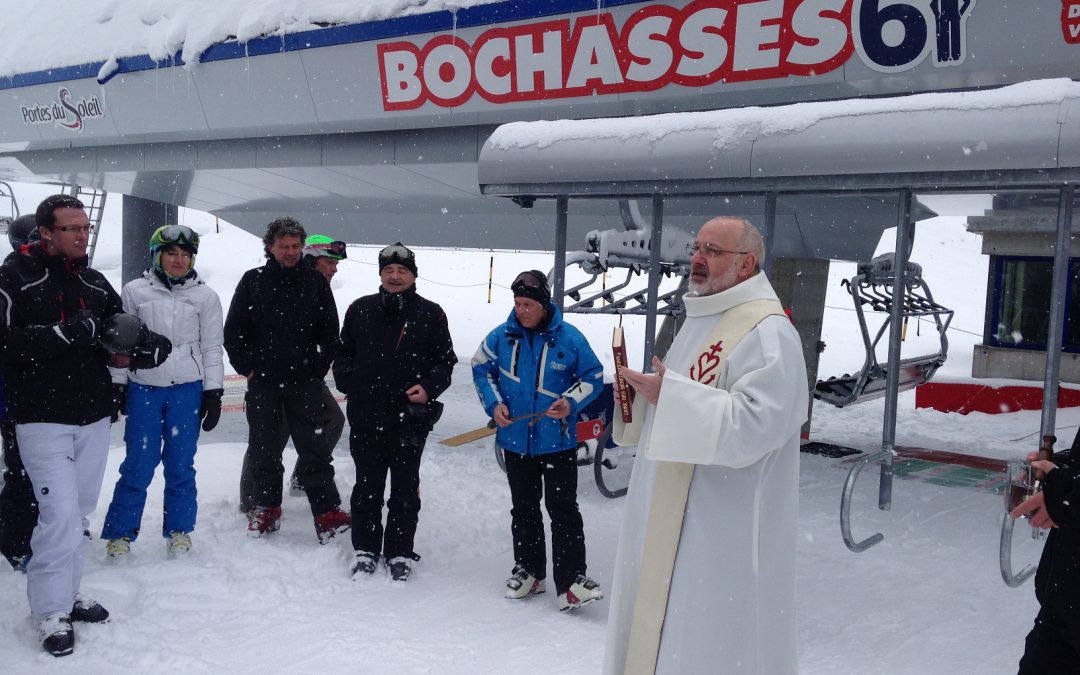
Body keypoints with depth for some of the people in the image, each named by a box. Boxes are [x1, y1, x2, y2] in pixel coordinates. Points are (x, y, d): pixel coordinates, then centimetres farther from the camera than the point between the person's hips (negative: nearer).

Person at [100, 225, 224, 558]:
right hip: (143, 388, 0)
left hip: (187, 389, 1)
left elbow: (211, 348, 6)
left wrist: (213, 392, 3)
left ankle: (178, 530, 20)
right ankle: (121, 532, 14)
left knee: (181, 464, 6)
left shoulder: (205, 296, 4)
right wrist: (115, 386, 4)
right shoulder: (135, 292, 2)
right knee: (139, 465, 0)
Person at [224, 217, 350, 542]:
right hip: (262, 382, 1)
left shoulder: (315, 282, 4)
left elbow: (330, 331, 8)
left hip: (305, 382, -1)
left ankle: (327, 514, 2)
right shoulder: (252, 280, 3)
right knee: (263, 451, 10)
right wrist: (246, 366, 0)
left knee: (315, 449, -1)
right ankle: (265, 509, 23)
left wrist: (319, 368, 1)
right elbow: (233, 330, 6)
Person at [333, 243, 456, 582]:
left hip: (410, 418, -2)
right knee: (367, 487, 11)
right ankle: (365, 550, 24)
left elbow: (445, 360, 5)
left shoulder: (431, 315, 2)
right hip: (365, 417, 2)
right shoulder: (360, 310, 8)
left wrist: (428, 387, -10)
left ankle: (399, 553, 20)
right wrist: (348, 383, 2)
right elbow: (343, 353, 17)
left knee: (405, 490, 8)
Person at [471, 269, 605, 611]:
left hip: (558, 442, -3)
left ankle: (571, 579, -1)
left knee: (563, 509, -5)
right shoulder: (501, 336, -1)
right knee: (523, 509, 15)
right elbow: (481, 369, 12)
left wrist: (571, 402, -16)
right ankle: (528, 570, 29)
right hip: (516, 440, 3)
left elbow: (593, 377, 1)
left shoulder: (570, 338, -8)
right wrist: (494, 403, -3)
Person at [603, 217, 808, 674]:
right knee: (661, 625, 19)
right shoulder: (699, 320, 13)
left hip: (724, 526, -9)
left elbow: (754, 424, -27)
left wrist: (670, 396, -26)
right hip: (672, 516, 9)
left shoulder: (767, 332, -17)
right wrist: (642, 398, 3)